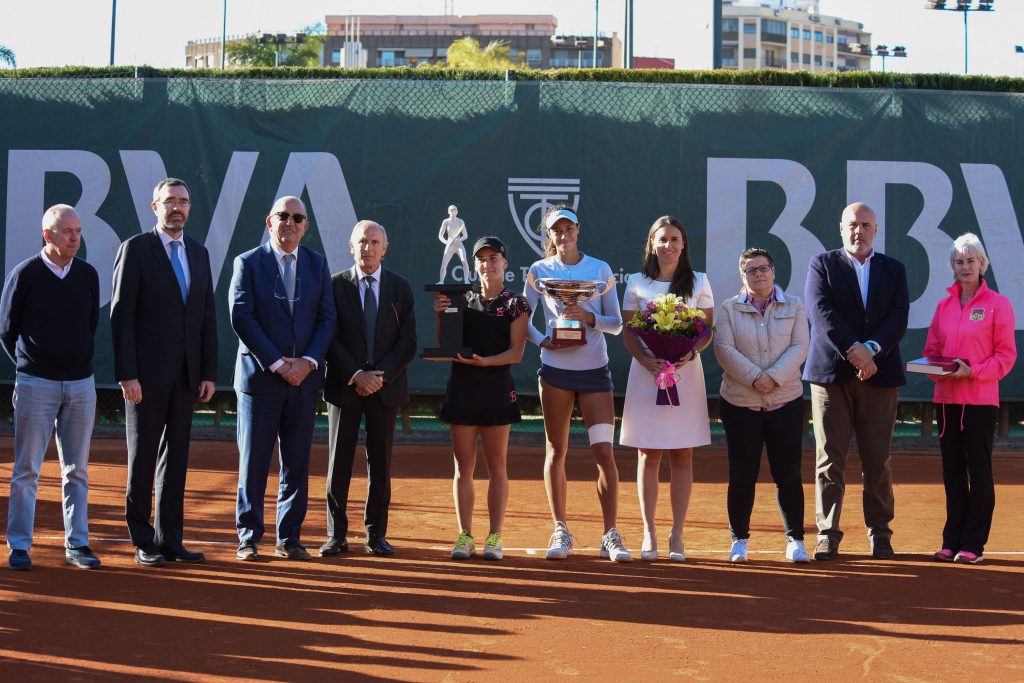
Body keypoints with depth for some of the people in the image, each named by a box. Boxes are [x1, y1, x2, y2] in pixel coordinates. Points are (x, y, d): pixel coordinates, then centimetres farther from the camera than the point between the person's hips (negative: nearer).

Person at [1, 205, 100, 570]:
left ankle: (77, 544, 12)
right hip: (35, 383, -4)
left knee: (77, 470, 7)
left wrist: (79, 360, 11)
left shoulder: (88, 274, 6)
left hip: (81, 382, 4)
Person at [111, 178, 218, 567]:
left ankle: (170, 539, 16)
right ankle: (143, 542, 10)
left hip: (186, 375, 5)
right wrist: (126, 374, -14)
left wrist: (209, 372, 6)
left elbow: (208, 317, 13)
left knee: (176, 457, 9)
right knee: (142, 458, 3)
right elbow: (121, 316, -9)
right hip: (146, 374, -5)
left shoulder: (199, 253, 13)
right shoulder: (135, 250, -4)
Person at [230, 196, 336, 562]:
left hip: (304, 378, 3)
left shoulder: (317, 264, 11)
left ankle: (289, 538, 13)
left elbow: (327, 319, 6)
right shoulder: (248, 263, 1)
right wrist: (276, 363, -13)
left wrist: (308, 361, -9)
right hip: (259, 376, -3)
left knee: (297, 463, 5)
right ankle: (248, 538, 9)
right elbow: (241, 318, -8)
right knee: (253, 463, 1)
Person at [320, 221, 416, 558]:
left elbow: (408, 341, 1)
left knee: (380, 463, 4)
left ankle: (375, 534, 12)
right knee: (339, 461, 1)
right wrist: (356, 375, -15)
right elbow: (330, 338, -4)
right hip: (344, 386, -1)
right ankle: (336, 534, 7)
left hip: (386, 387, 1)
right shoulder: (335, 285, 1)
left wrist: (380, 375, -11)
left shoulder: (400, 287, 5)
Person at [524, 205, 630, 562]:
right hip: (555, 368, 1)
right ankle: (560, 532, 13)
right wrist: (542, 341, -12)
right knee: (556, 451, 4)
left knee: (604, 452, -7)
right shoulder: (539, 270, 5)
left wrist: (590, 318, -16)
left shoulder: (600, 269, 3)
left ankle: (611, 536, 0)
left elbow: (616, 323, 3)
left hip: (595, 369, 0)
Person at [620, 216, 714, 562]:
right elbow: (628, 332, 4)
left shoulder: (698, 282, 7)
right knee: (649, 455, 2)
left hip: (685, 373, 0)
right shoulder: (637, 283, 7)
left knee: (681, 456, 0)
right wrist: (645, 359, -14)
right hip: (647, 372, 0)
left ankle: (677, 535, 5)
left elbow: (708, 329, 5)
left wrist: (690, 353, -15)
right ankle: (649, 534, 6)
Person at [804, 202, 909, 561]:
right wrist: (853, 351, -17)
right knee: (830, 458, -2)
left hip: (879, 374, 2)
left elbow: (899, 317, 0)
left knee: (878, 461, 3)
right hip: (831, 372, -2)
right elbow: (821, 312, -7)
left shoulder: (894, 270, 14)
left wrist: (871, 348, -16)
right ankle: (828, 534, 3)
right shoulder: (822, 264, 7)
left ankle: (880, 532, 13)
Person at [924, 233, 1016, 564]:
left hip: (980, 398, -5)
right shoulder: (944, 306, 12)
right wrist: (937, 371, -5)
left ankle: (973, 543, 3)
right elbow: (931, 350, 16)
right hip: (946, 397, 5)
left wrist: (972, 371, -17)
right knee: (952, 470, 8)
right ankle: (952, 540, 14)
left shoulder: (998, 304, -2)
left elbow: (1006, 355, -5)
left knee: (978, 469, -2)